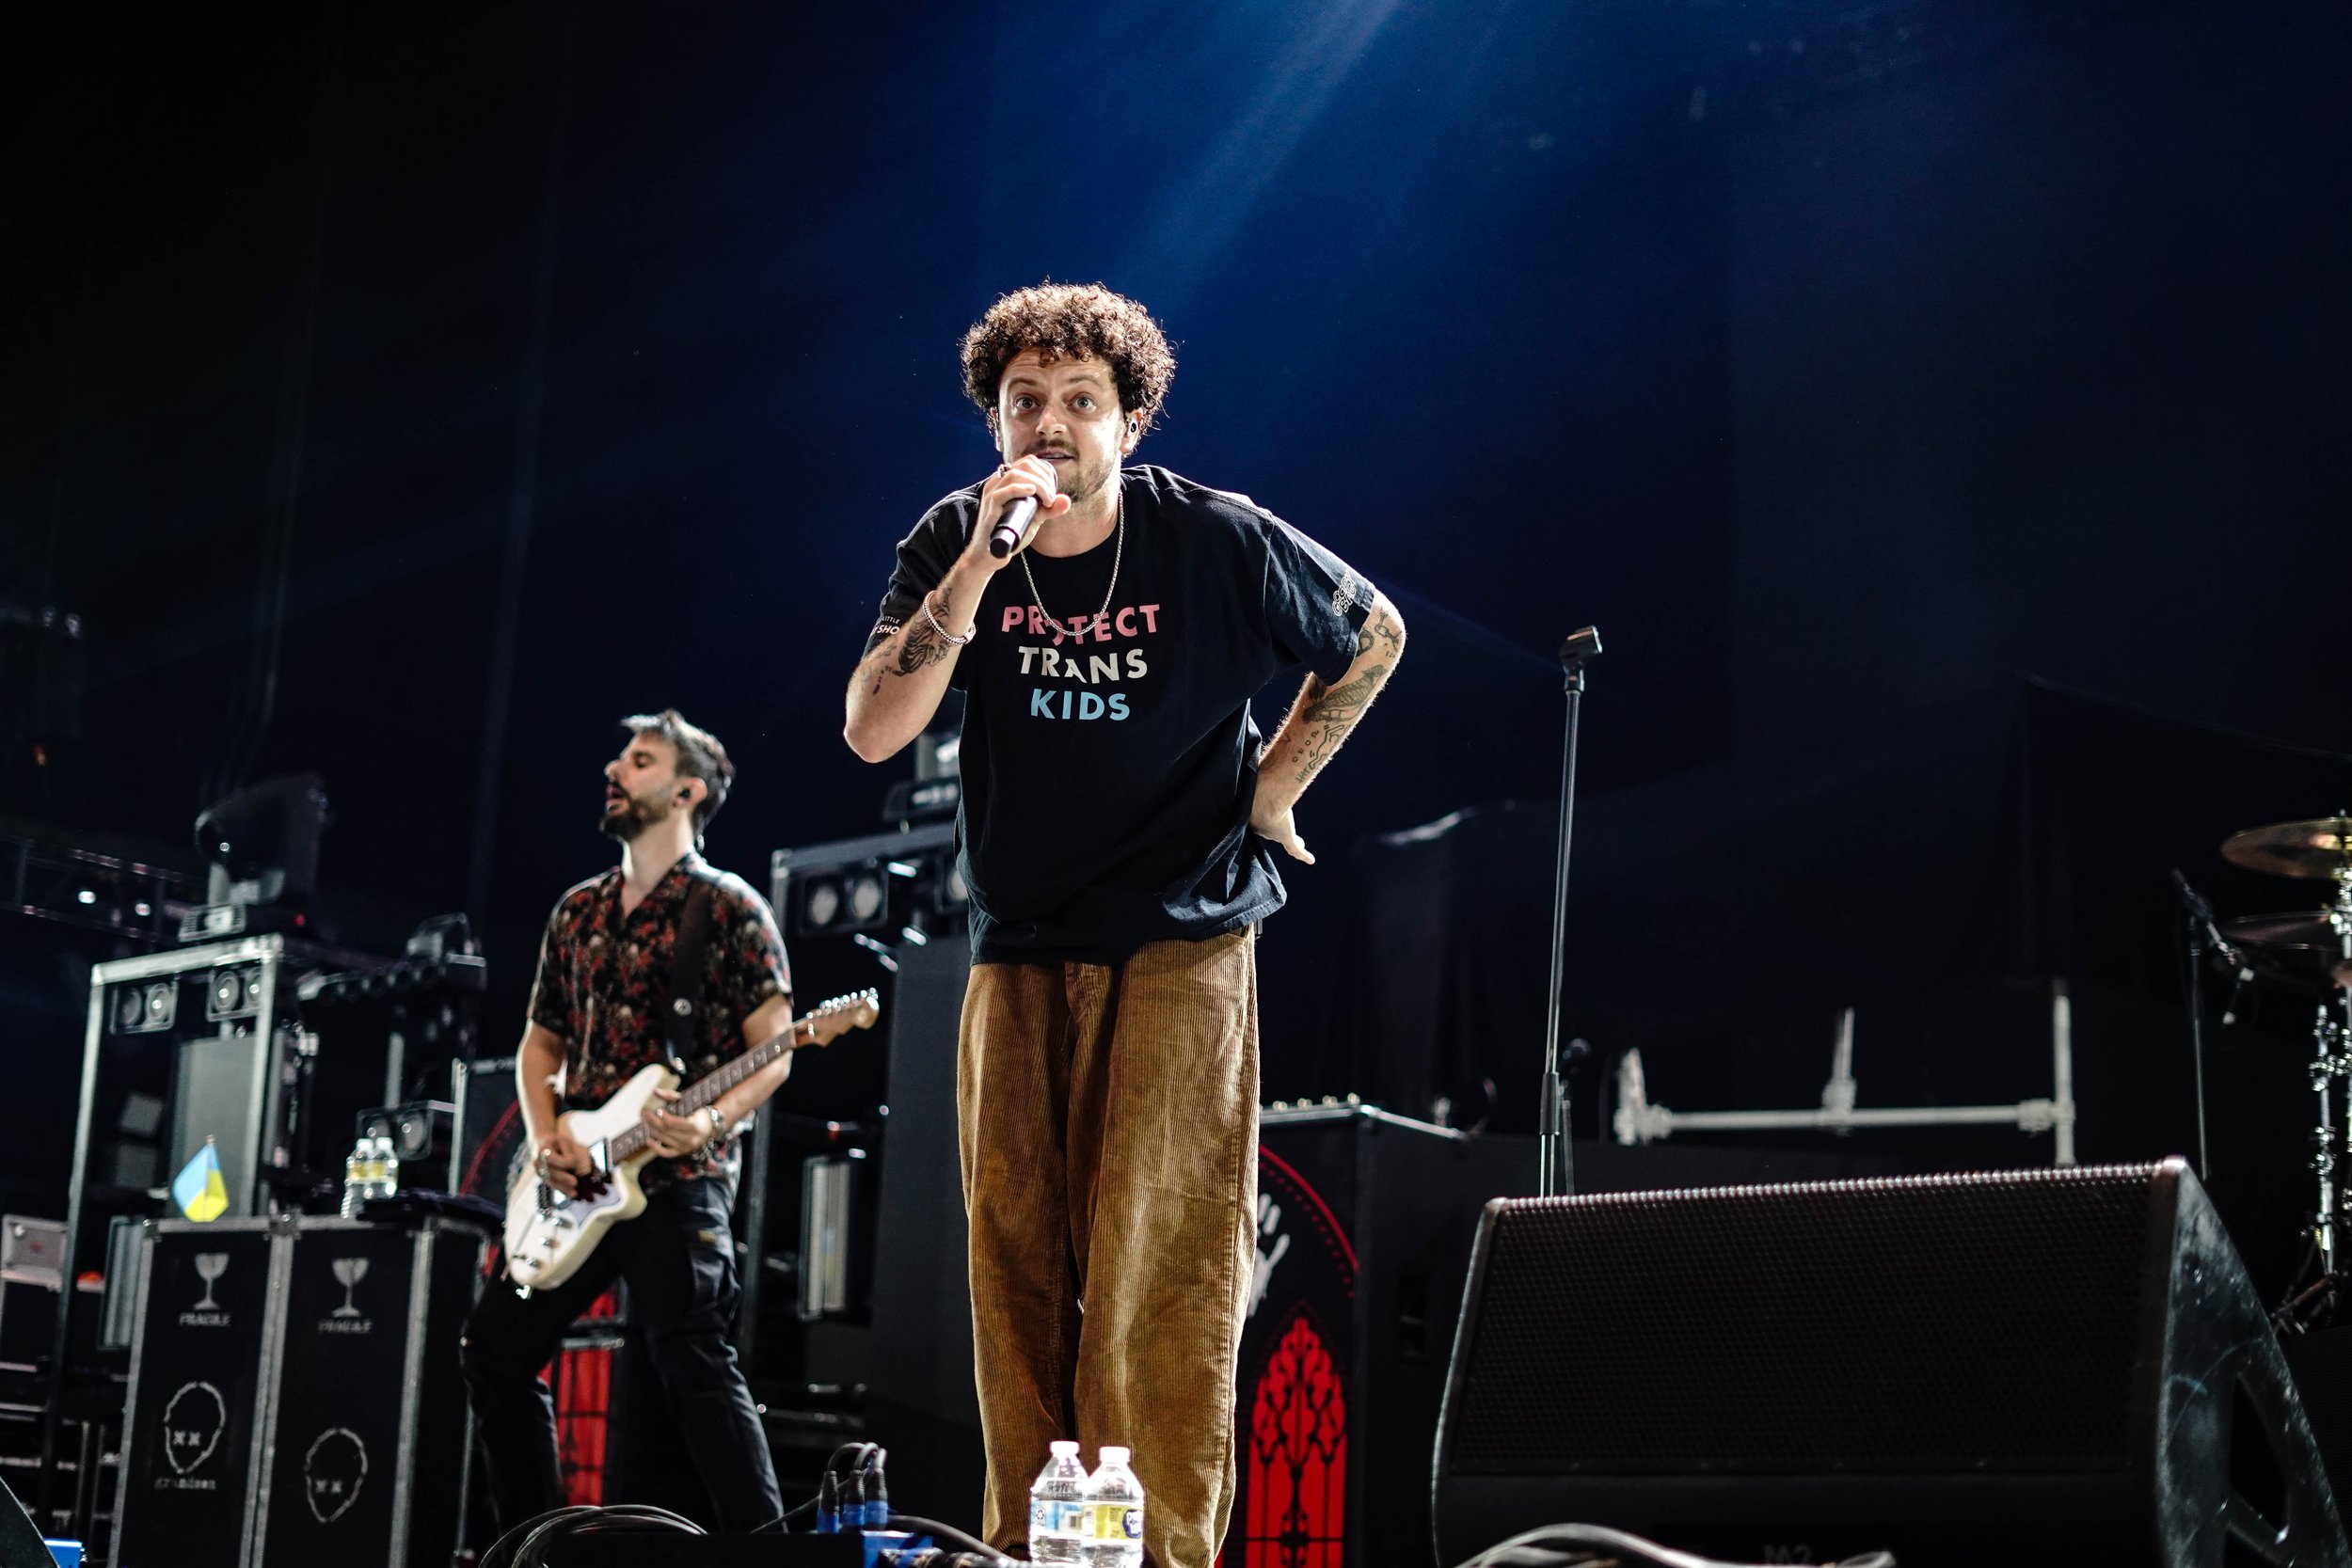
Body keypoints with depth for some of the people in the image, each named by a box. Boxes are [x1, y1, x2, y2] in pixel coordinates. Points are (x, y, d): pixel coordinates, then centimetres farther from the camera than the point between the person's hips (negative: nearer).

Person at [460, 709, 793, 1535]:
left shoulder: (729, 908, -2)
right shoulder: (578, 910, 17)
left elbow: (773, 1053, -7)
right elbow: (539, 1042, 21)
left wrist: (712, 1120, -24)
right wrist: (543, 1134, 3)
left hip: (676, 1178, -7)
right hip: (579, 1181, 8)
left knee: (694, 1367, -14)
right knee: (497, 1344, 10)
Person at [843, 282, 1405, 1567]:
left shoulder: (1216, 541, -8)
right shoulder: (955, 541, -1)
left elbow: (1373, 639, 10)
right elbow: (871, 733, -15)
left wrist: (1272, 786, 5)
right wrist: (982, 561, -23)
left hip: (1179, 945, -3)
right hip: (1017, 959, 4)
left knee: (1157, 1283, -10)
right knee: (1017, 1280, 5)